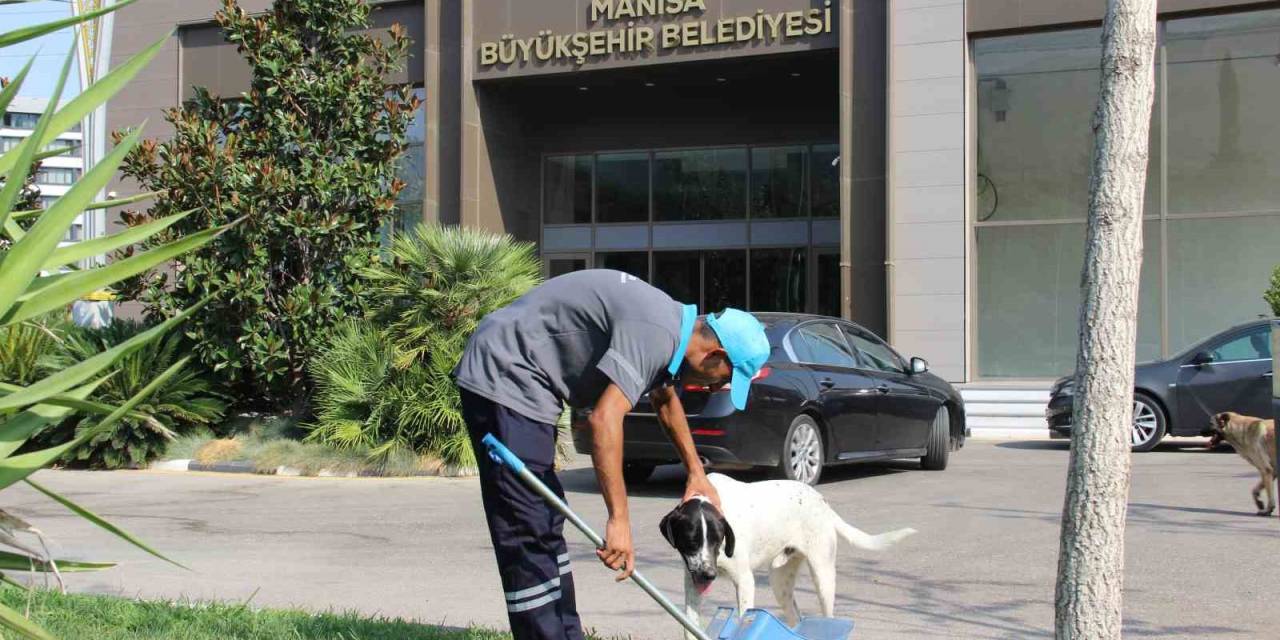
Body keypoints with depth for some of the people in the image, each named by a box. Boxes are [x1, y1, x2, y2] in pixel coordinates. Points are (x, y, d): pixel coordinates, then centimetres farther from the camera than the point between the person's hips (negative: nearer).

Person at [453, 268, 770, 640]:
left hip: (514, 379, 11)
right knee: (530, 531, -12)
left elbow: (665, 400, 30)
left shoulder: (667, 322, 10)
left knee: (547, 522, 16)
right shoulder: (653, 334, -22)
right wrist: (619, 520, -32)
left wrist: (696, 473, 33)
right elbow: (604, 419, -32)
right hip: (505, 377, -11)